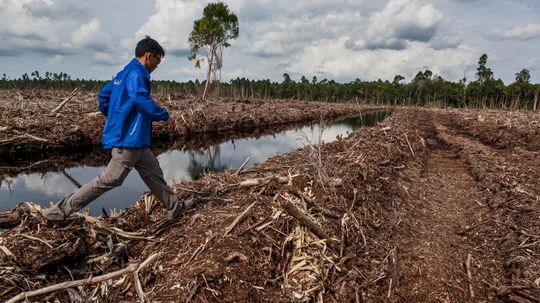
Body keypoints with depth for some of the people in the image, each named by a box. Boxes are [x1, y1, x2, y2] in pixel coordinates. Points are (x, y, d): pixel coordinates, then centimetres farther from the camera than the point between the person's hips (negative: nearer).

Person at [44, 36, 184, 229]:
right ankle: (61, 210, 3)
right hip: (129, 139, -11)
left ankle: (174, 207, 23)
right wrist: (164, 116, -20)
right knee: (110, 179, -6)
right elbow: (140, 98, -31)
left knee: (152, 172, 14)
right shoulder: (136, 73, -13)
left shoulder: (124, 73, 16)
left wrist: (112, 118, 28)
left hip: (135, 140, 11)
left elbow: (103, 95, 22)